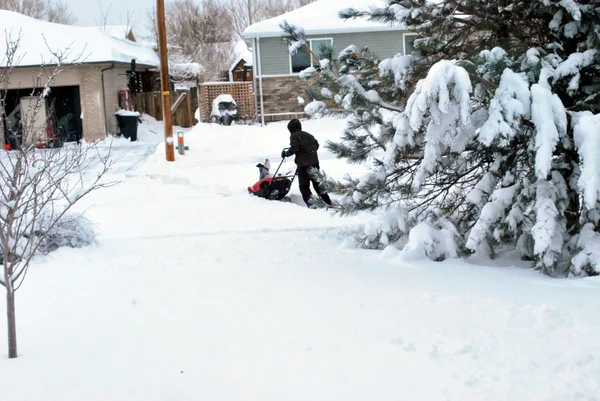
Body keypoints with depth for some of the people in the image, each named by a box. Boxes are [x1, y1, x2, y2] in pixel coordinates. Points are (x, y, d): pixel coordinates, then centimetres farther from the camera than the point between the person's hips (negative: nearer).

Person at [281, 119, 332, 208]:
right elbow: (316, 144, 20)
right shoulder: (307, 135, 16)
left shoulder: (294, 136, -5)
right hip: (314, 162, 7)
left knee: (304, 186, 1)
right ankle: (328, 201, 13)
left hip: (303, 164, -7)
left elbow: (294, 149, -18)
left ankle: (311, 203, -9)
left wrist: (286, 153, -2)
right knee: (317, 183, 16)